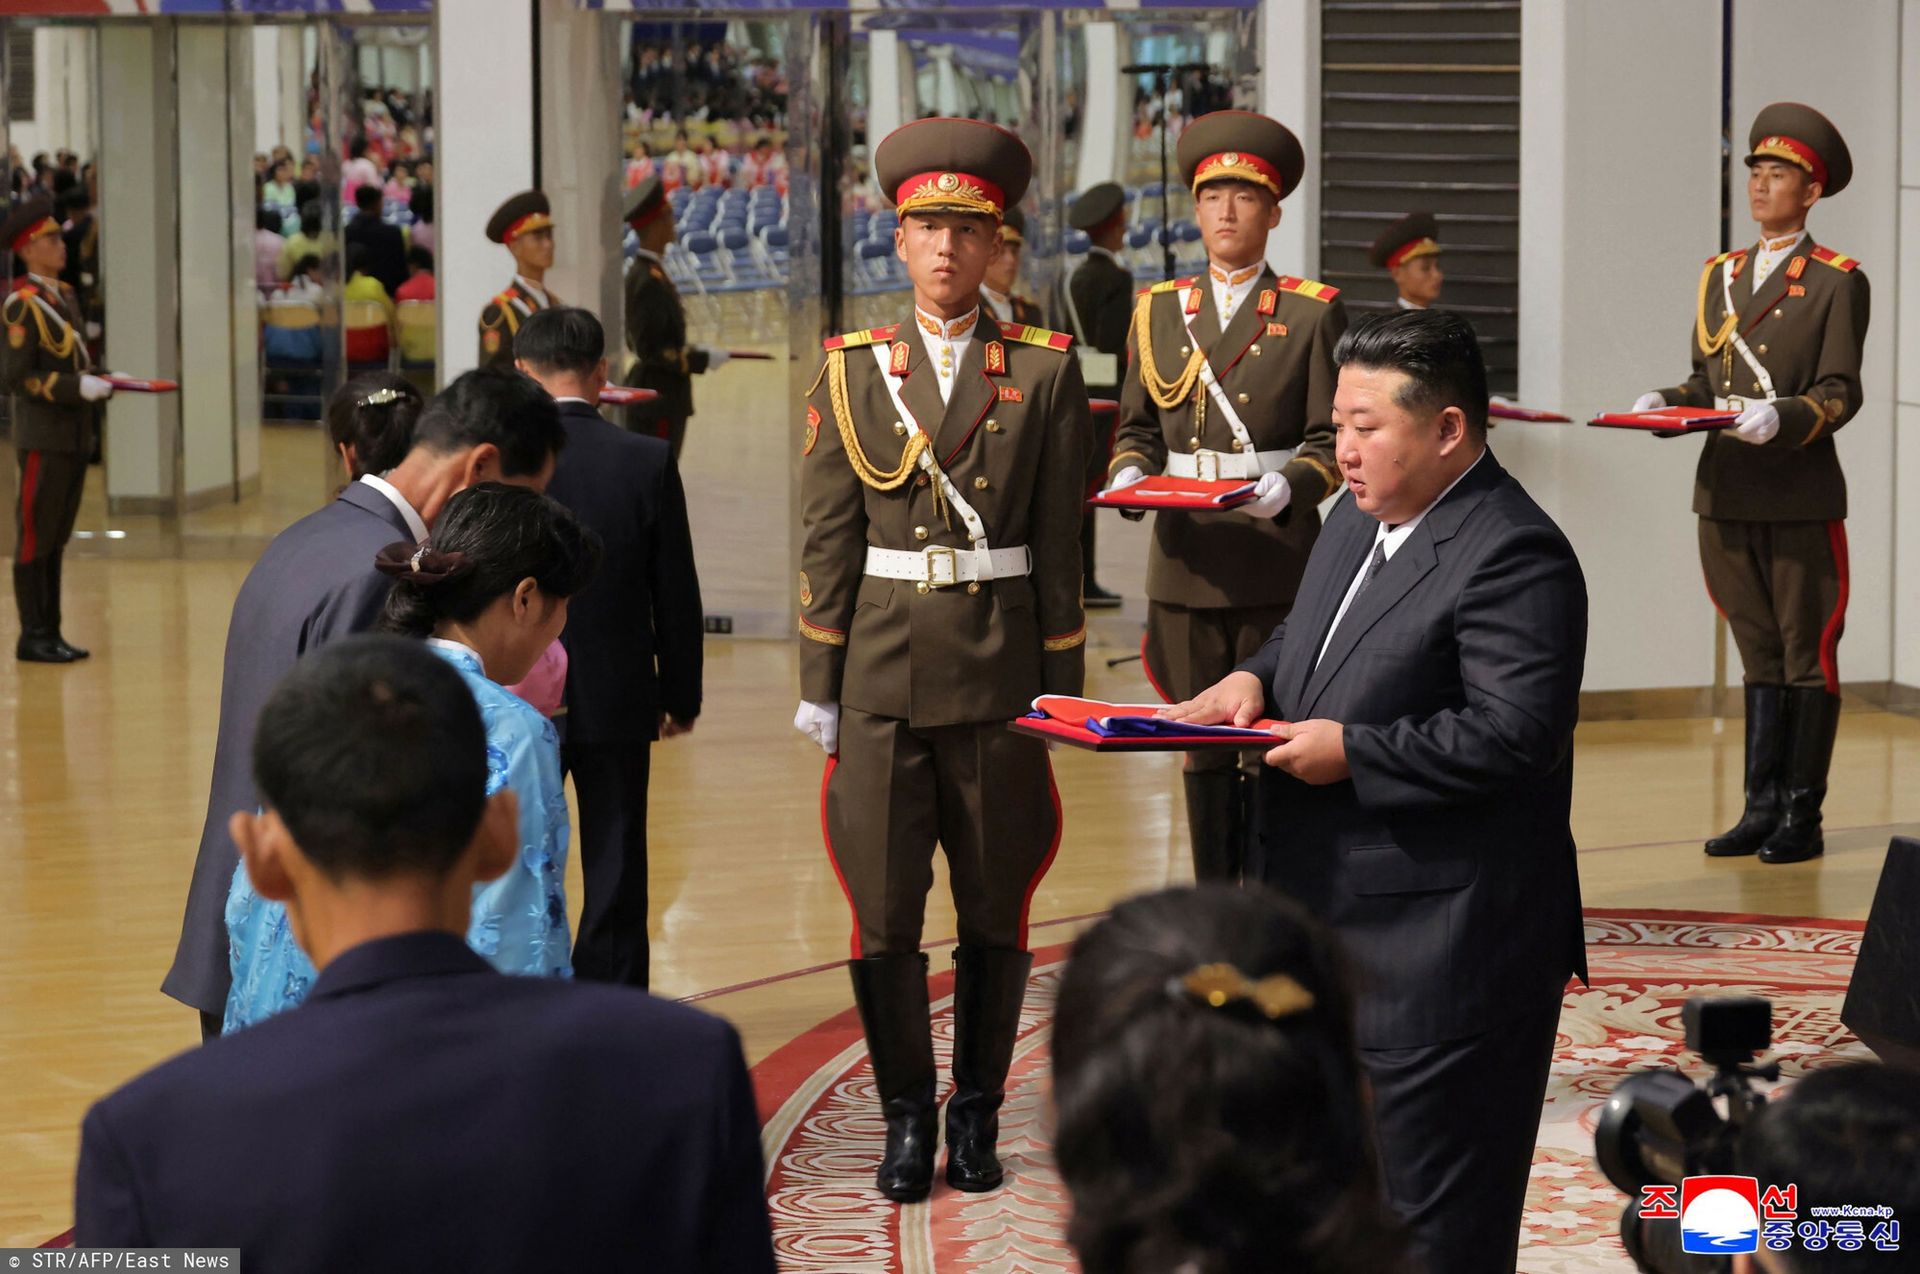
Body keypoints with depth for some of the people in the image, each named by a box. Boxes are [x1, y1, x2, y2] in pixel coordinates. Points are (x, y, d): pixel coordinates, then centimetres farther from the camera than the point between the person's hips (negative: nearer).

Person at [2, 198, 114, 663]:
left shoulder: (64, 295, 13)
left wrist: (102, 381, 3)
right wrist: (77, 388, -22)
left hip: (76, 435, 8)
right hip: (43, 439, -8)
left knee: (56, 539, 12)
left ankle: (51, 633, 18)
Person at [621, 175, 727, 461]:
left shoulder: (639, 273, 10)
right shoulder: (650, 280, -20)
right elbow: (651, 351, -22)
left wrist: (690, 351, 15)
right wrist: (704, 360, -15)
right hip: (661, 398, -10)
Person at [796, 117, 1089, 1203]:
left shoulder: (1046, 373, 3)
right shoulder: (853, 372, 6)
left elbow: (1061, 545, 3)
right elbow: (828, 541, 5)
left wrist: (1062, 686, 1)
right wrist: (820, 687, 1)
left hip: (1000, 670, 0)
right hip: (882, 671, 1)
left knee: (995, 909, 6)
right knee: (884, 910, 1)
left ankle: (979, 1114, 18)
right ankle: (908, 1116, 13)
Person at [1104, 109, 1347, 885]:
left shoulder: (1313, 313, 2)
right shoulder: (1158, 313, 12)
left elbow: (1332, 442, -1)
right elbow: (1137, 427, 17)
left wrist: (1288, 486, -20)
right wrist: (1130, 473, -5)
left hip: (1279, 564, -3)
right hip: (1187, 561, 3)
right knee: (1205, 753, 6)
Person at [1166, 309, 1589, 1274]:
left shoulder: (1513, 558, -18)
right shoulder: (1357, 523, 13)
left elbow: (1516, 733, -25)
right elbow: (1307, 640, 27)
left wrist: (1353, 754, -21)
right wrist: (1257, 678, 5)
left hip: (1440, 957, -10)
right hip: (1333, 934, 10)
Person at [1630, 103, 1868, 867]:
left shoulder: (1838, 282, -4)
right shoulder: (1721, 275, 14)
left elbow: (1839, 394, -9)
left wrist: (1780, 417, -26)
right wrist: (1666, 404, -2)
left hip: (1801, 496, -6)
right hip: (1726, 495, 6)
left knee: (1807, 656, 1)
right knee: (1759, 656, 13)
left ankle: (1803, 821, 5)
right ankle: (1762, 810, 19)